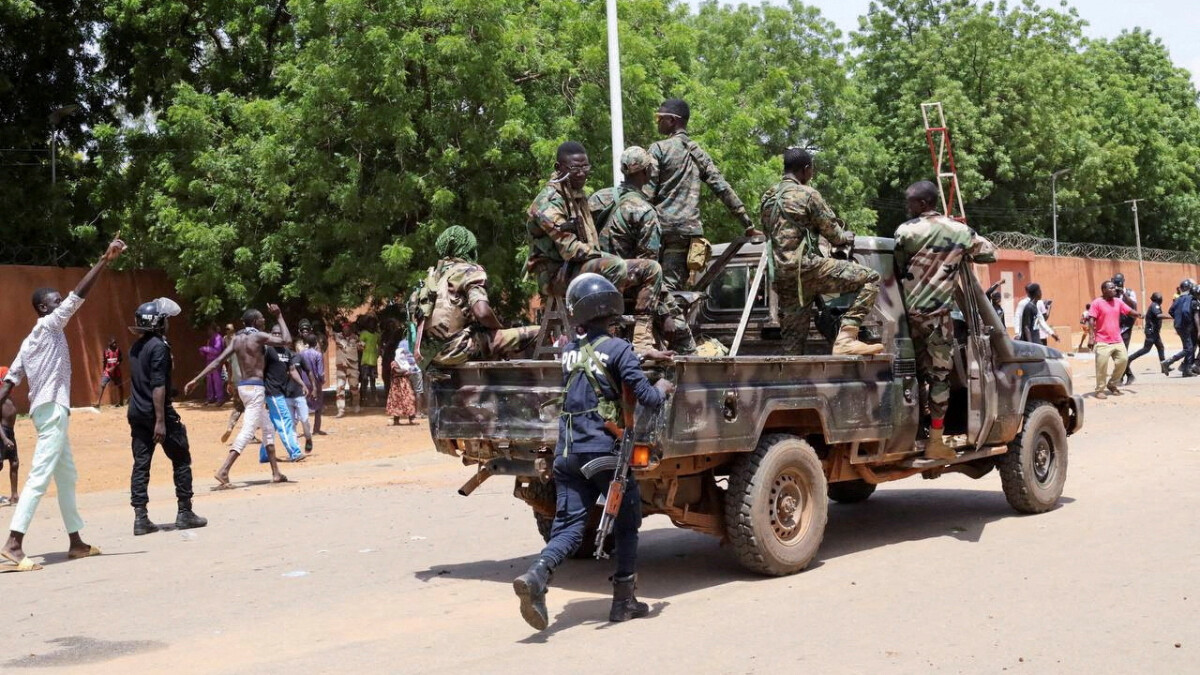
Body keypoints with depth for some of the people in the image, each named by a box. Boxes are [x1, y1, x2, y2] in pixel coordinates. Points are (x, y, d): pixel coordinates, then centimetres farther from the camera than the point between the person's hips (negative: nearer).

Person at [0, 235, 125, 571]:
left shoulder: (31, 340, 18)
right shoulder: (48, 326, -7)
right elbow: (78, 295, -16)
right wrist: (106, 259, -18)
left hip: (50, 410, 10)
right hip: (52, 409, -10)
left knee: (67, 477, 14)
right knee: (40, 477, -14)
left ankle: (76, 542, 20)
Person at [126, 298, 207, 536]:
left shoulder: (136, 347, 12)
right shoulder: (159, 346, -13)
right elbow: (158, 386, -19)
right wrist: (161, 421, -21)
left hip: (137, 415, 8)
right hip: (158, 413, -8)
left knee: (140, 464, 5)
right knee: (181, 461, 5)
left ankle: (140, 518, 1)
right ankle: (184, 513, 8)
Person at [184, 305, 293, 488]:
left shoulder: (236, 339, 8)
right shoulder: (259, 336, -11)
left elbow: (218, 361, 2)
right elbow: (286, 340, -10)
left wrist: (196, 380, 1)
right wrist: (279, 317, 0)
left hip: (243, 386, 9)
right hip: (255, 388, -9)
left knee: (267, 428, 18)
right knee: (247, 431, -13)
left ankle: (276, 473, 22)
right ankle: (223, 471, -25)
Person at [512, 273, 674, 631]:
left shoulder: (570, 350, 11)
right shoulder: (618, 349, -8)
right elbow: (647, 397, -12)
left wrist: (644, 356, 34)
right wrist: (662, 388, 9)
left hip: (567, 451, 5)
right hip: (605, 450, -4)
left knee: (569, 525, 4)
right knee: (626, 524, 13)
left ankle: (536, 575, -23)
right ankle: (624, 601, 17)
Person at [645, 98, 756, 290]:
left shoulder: (659, 149, -1)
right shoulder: (698, 153, 15)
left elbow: (647, 193, -8)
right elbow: (723, 189, 12)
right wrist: (748, 224, 13)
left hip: (664, 226, -5)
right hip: (691, 229, 5)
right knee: (678, 288, 6)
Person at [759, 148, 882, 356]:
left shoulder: (767, 198, 19)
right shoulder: (806, 194, -3)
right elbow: (833, 233, 0)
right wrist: (847, 237, 24)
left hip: (780, 277, 8)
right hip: (805, 267, -8)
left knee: (793, 340, 11)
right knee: (870, 278, -7)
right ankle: (846, 338, -19)